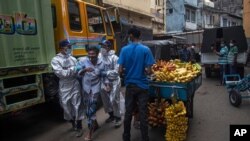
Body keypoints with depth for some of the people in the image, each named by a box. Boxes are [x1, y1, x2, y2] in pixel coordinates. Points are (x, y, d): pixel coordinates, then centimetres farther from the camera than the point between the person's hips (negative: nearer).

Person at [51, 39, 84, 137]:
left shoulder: (73, 58, 7)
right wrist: (72, 69, -14)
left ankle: (79, 127, 15)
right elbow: (59, 73, -18)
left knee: (77, 106, 3)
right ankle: (73, 123, 36)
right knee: (66, 106, 11)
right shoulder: (55, 60, -5)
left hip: (75, 86, 2)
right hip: (64, 87, -1)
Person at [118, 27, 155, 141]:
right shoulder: (146, 49, -8)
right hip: (142, 86, -2)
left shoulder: (124, 50, -5)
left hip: (129, 85, 2)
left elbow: (120, 70, -8)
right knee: (143, 114, 7)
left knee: (128, 113, 14)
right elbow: (148, 71, -12)